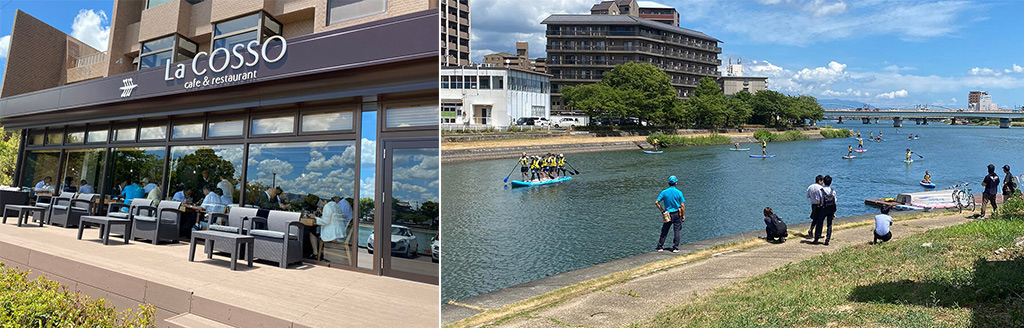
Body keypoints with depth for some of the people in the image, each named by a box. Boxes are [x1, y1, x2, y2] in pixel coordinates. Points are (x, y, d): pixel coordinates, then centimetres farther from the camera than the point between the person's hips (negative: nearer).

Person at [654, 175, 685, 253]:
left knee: (664, 231, 9)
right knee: (676, 231, 6)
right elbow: (682, 205, -7)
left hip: (668, 214, 1)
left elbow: (656, 202, -7)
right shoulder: (679, 192, -7)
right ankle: (675, 248, 7)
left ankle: (660, 247, 11)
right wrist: (683, 215, 1)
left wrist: (662, 210, 4)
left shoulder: (664, 192, -4)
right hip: (677, 214, -1)